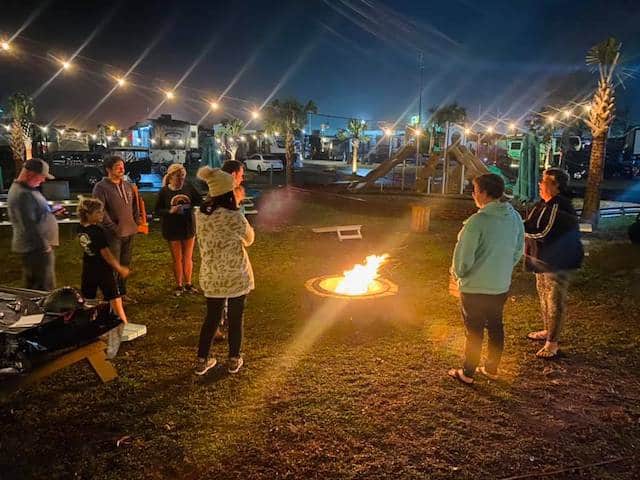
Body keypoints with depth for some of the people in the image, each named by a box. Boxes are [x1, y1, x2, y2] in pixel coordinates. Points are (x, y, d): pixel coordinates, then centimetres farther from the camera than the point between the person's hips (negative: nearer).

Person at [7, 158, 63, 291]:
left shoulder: (25, 189, 13)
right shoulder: (23, 194, -20)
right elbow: (29, 226, -24)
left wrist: (52, 213, 11)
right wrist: (44, 247, -19)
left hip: (35, 247, 11)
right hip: (36, 249, -11)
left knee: (32, 287, 19)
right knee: (45, 289, -5)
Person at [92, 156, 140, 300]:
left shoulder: (128, 186, 10)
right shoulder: (101, 187, -11)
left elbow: (135, 205, 19)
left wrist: (136, 222, 8)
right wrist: (113, 227, -18)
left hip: (129, 232, 7)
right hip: (113, 234, -7)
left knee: (125, 264, 17)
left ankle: (122, 292, 30)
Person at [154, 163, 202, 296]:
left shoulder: (188, 187, -6)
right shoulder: (164, 191, -9)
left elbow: (199, 200, 3)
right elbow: (157, 210, -6)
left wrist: (189, 203, -17)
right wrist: (170, 210, -23)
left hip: (189, 227, 2)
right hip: (172, 229, -2)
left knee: (188, 257, 13)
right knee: (177, 259, 9)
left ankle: (188, 284, 29)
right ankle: (179, 286, 25)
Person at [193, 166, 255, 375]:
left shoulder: (200, 214, -5)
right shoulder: (234, 217, -21)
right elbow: (249, 239, -4)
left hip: (211, 276, 5)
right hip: (235, 275, -4)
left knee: (211, 317, 18)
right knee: (235, 318, 13)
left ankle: (202, 361, 26)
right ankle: (234, 360, 27)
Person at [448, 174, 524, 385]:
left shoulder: (477, 221, -24)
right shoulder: (515, 218, -2)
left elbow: (463, 256, -20)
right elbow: (518, 251, 9)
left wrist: (457, 274, 0)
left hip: (475, 288, -6)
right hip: (502, 286, 6)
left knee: (474, 331, 8)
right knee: (495, 327, 20)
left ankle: (467, 373, 23)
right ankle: (492, 369, 35)